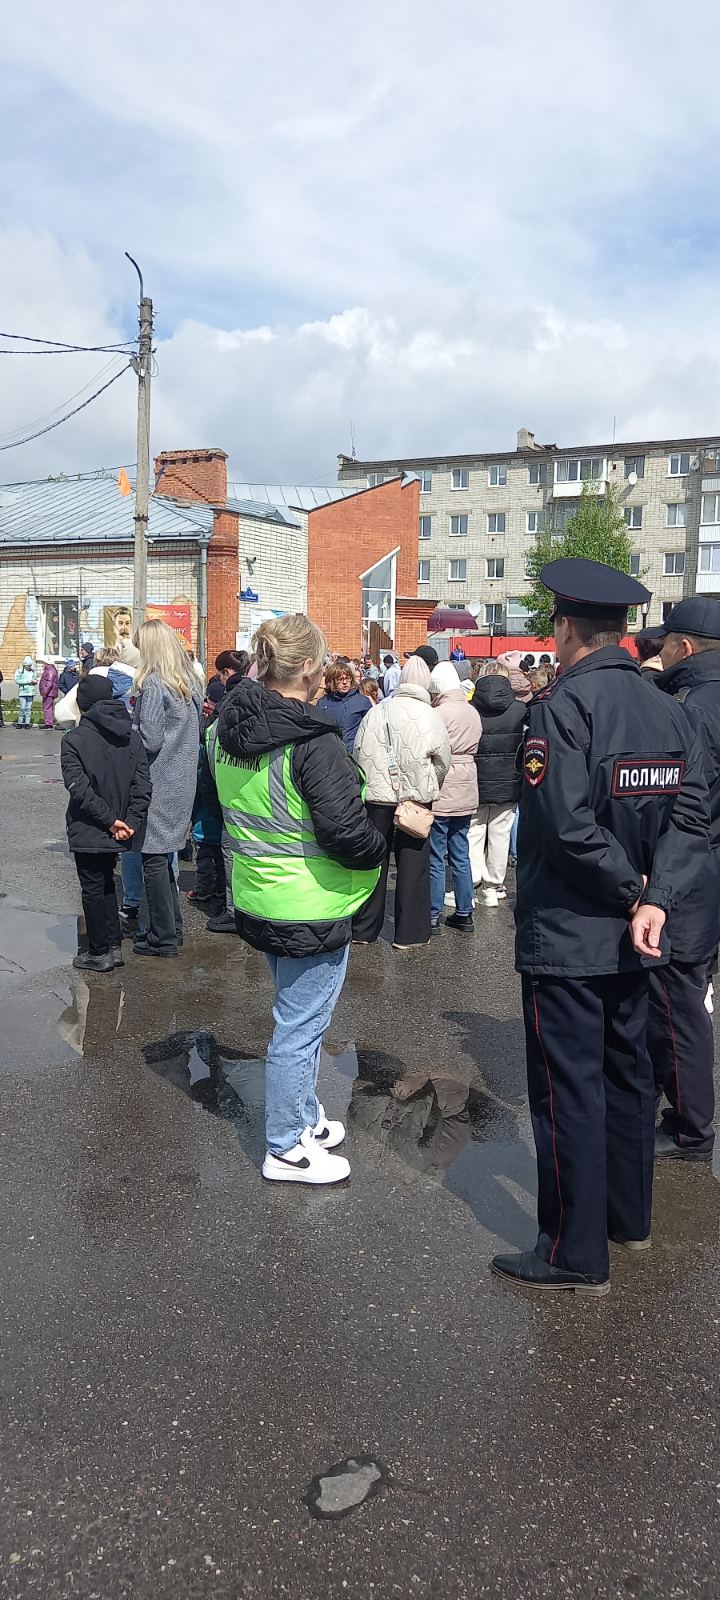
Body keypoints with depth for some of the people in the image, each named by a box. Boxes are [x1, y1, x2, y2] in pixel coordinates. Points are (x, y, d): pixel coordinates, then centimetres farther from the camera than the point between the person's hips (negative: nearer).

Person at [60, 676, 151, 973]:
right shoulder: (131, 736, 0)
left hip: (88, 831, -5)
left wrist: (110, 820, -16)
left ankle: (100, 953, 15)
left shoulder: (74, 740, -13)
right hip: (116, 833, 5)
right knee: (107, 884, 20)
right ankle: (114, 946, 23)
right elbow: (143, 783, -6)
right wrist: (131, 822, -8)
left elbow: (79, 788, -20)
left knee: (93, 889, 7)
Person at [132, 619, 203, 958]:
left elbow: (150, 740, -19)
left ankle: (163, 938, 7)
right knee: (163, 856, 18)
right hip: (184, 781, 8)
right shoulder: (190, 682, 9)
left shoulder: (153, 684, -15)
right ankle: (172, 927, 25)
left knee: (154, 858, 1)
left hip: (159, 785, -8)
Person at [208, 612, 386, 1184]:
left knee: (298, 1014, 25)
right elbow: (344, 828, -25)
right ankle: (287, 1149, 21)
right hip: (311, 907, -9)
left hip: (256, 896, 9)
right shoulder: (313, 742, -24)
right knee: (300, 1027, 6)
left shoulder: (226, 728, 2)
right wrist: (378, 848, -6)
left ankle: (305, 1117, 40)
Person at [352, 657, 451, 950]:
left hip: (375, 797, 2)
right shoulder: (431, 718, -7)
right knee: (412, 865, 8)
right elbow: (443, 763, -1)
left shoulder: (376, 711, -1)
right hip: (415, 799, -2)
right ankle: (409, 934, 13)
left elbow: (358, 753, 4)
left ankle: (364, 929, 20)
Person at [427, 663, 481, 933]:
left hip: (441, 794, -7)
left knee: (435, 858, 2)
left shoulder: (439, 714, -15)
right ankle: (464, 914, 19)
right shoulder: (473, 712, 6)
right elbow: (474, 748, 11)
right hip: (466, 793, 7)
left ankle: (433, 916, 8)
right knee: (460, 855, 13)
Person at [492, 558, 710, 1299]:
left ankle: (575, 1255, 13)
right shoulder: (666, 710, 5)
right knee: (626, 1073, 20)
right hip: (629, 935, 8)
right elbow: (690, 816, -2)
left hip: (565, 937, -7)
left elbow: (568, 826, -26)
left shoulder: (562, 708, -18)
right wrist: (654, 898, -11)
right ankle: (628, 1216, 36)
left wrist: (632, 888, -13)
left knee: (568, 1091, 2)